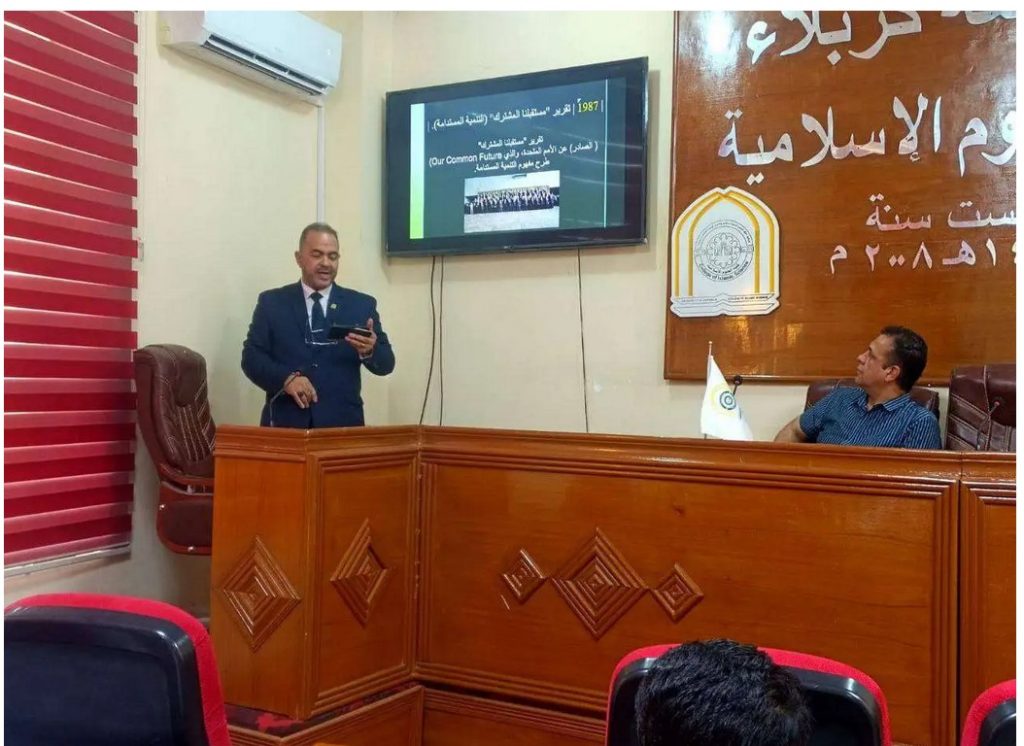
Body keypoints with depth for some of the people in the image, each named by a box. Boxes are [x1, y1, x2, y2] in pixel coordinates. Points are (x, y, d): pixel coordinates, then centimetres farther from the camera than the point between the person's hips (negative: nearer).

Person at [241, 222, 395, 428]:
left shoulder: (362, 304, 6)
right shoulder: (271, 302, 6)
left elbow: (386, 364, 2)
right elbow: (251, 357, 0)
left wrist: (370, 351, -20)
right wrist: (286, 378, -18)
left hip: (342, 424, 1)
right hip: (285, 423, 0)